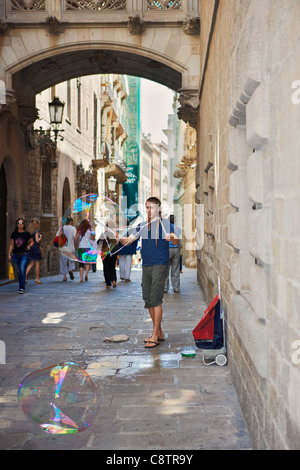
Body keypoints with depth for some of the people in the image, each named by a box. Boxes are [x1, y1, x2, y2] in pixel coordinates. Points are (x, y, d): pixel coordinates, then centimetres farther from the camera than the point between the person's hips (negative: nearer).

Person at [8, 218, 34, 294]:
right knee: (18, 271, 9)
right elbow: (11, 245, 12)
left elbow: (32, 242, 11)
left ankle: (22, 288, -15)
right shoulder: (14, 234, 6)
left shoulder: (27, 234, -1)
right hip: (15, 255, 3)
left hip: (24, 254, -3)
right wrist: (9, 254, 8)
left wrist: (29, 245, -10)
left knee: (22, 269, -18)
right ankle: (21, 285, 22)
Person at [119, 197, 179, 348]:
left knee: (156, 299, -12)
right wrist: (119, 238, -12)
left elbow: (176, 241, -12)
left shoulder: (165, 223, 1)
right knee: (148, 300, 8)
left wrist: (172, 237, -35)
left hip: (160, 265, -6)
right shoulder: (142, 226, 16)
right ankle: (159, 333, 20)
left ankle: (155, 336, -9)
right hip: (146, 266, 6)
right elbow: (127, 241, 10)